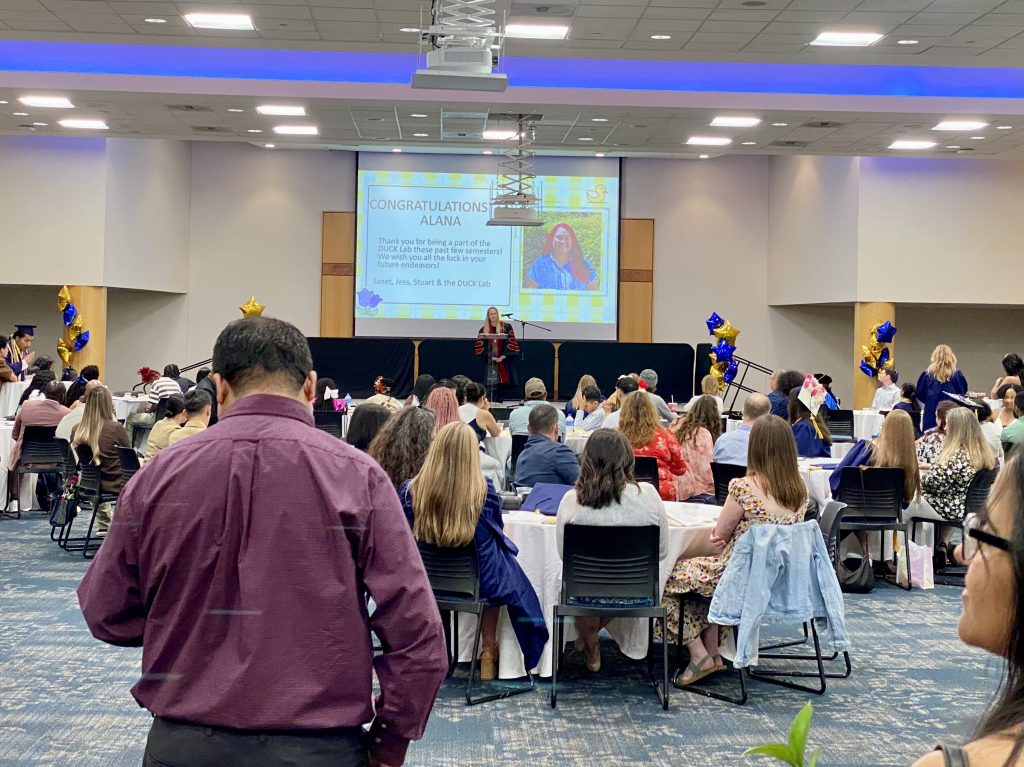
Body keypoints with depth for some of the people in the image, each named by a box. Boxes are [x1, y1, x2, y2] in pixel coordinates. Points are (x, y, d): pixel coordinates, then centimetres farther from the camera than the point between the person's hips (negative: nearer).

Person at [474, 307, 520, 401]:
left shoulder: (506, 327, 2)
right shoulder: (483, 330, 8)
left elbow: (511, 343, -3)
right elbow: (480, 346, 3)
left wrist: (502, 357, -12)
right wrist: (491, 357, -9)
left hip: (504, 361, -1)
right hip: (490, 361, 1)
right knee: (493, 386, -5)